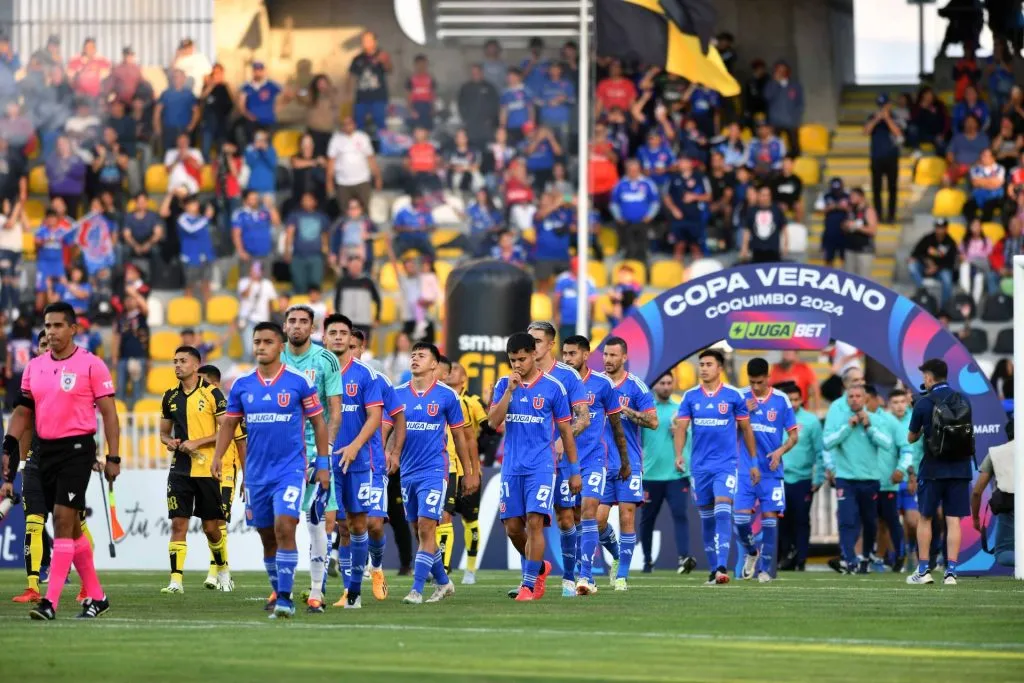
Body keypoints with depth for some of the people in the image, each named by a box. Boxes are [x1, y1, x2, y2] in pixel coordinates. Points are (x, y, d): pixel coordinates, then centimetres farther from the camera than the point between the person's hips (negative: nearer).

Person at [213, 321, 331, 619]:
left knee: (284, 527, -18)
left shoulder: (299, 382, -5)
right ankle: (278, 592, 25)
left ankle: (284, 599, -17)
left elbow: (318, 423, 1)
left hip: (290, 468, -4)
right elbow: (229, 423, 11)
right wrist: (218, 456, -3)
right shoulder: (241, 384, 4)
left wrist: (323, 464, -2)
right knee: (267, 536, 10)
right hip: (256, 471, 4)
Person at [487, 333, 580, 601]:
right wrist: (510, 390, -14)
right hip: (512, 467, 4)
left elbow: (565, 430, 4)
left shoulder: (552, 387, -1)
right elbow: (493, 422, -5)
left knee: (535, 523, -14)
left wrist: (575, 470, 5)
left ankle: (529, 585, -10)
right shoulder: (504, 385, 6)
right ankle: (540, 567, 30)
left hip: (540, 467, -4)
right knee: (512, 528, 6)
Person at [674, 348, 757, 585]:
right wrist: (679, 455, -15)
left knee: (723, 511, -18)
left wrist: (754, 461, 8)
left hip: (726, 463, -3)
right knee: (706, 518, 8)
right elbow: (681, 428, 2)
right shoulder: (690, 397, 5)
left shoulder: (733, 395, -1)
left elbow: (746, 429, 7)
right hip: (700, 465, 3)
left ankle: (722, 568, -23)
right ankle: (713, 569, 17)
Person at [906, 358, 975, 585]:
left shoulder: (924, 403, -8)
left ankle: (923, 570, 10)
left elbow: (911, 438, 4)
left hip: (933, 469, -3)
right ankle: (951, 571, -4)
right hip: (960, 468, 3)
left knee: (925, 518, 10)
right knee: (953, 520, 2)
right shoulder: (963, 401, 4)